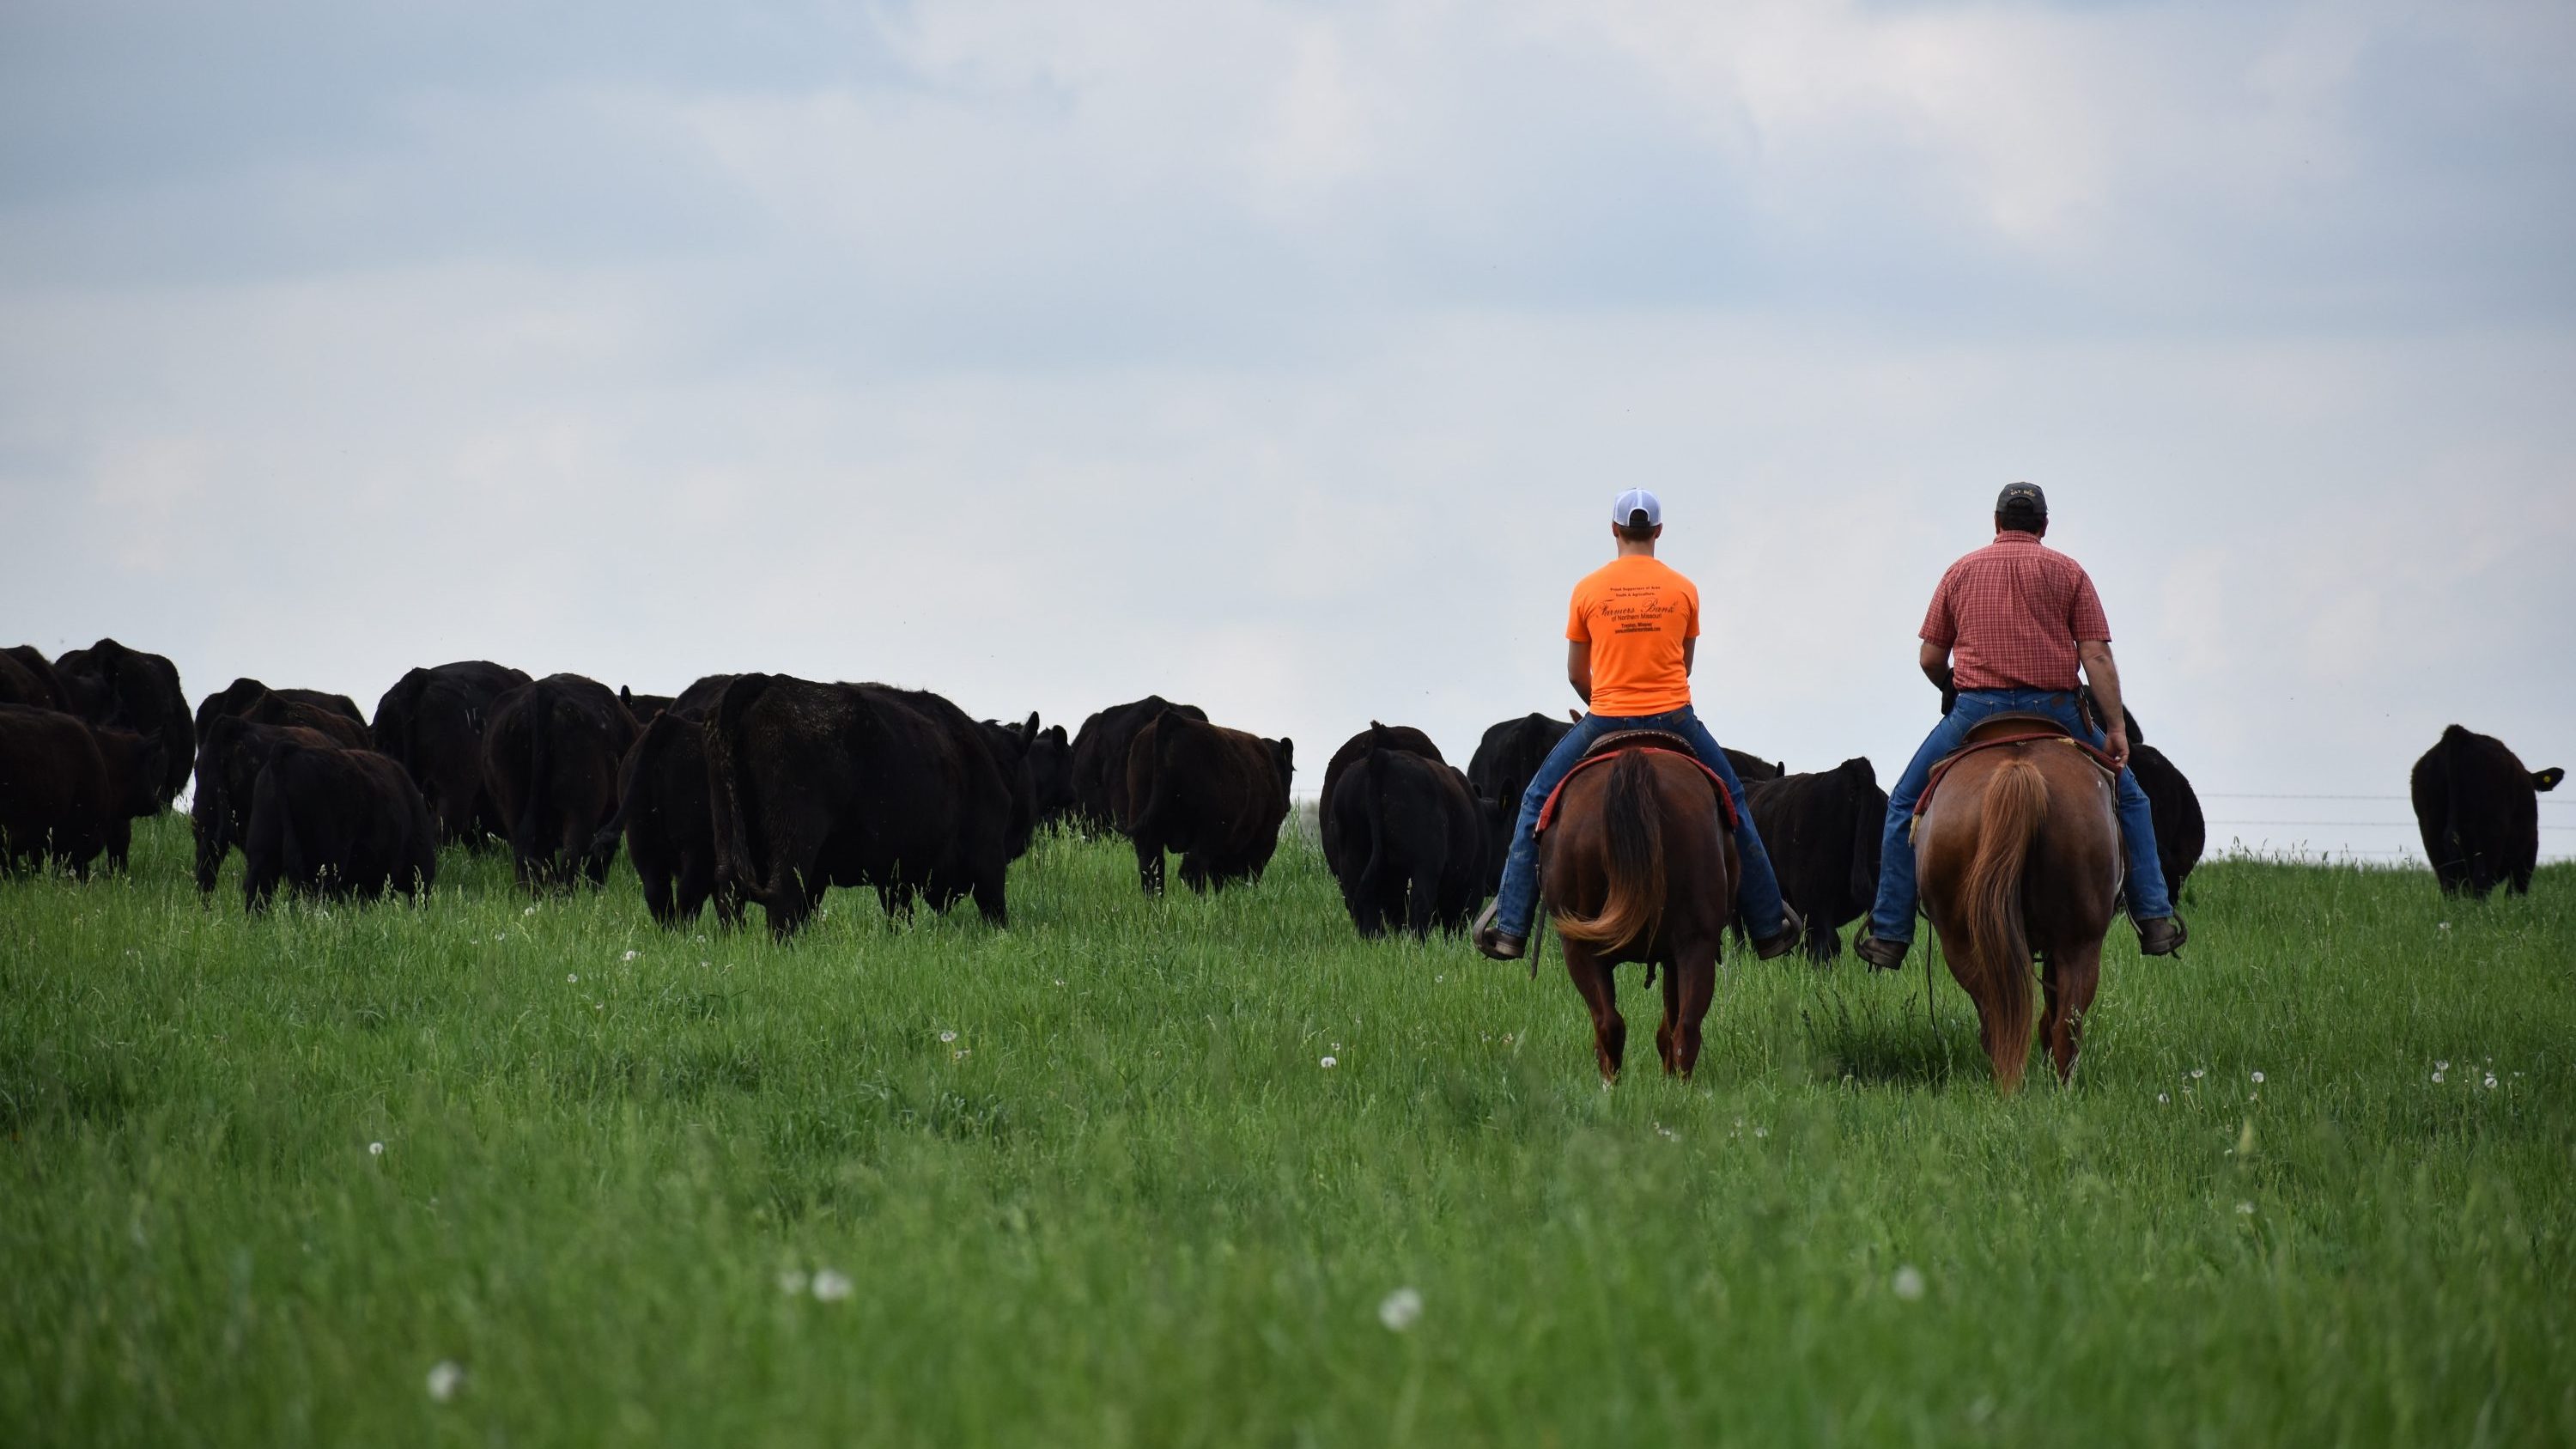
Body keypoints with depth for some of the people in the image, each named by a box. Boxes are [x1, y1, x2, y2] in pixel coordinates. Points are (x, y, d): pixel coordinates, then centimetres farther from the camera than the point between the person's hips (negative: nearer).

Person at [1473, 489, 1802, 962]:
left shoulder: (1588, 590, -1)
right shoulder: (1684, 590, 1)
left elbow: (1576, 675, 6)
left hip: (1605, 722, -1)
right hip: (1675, 718, 1)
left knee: (1537, 801, 15)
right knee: (1730, 801, 21)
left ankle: (1510, 928, 8)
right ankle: (1769, 927, 23)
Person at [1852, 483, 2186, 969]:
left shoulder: (1961, 571, 14)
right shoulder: (2068, 572, 8)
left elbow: (1931, 659, 10)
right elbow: (2096, 656, -3)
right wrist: (2116, 728, -5)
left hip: (1975, 710, 0)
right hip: (2055, 708, 0)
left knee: (1906, 805, 17)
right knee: (2129, 799, 19)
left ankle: (1889, 934, 10)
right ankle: (2154, 918, 10)